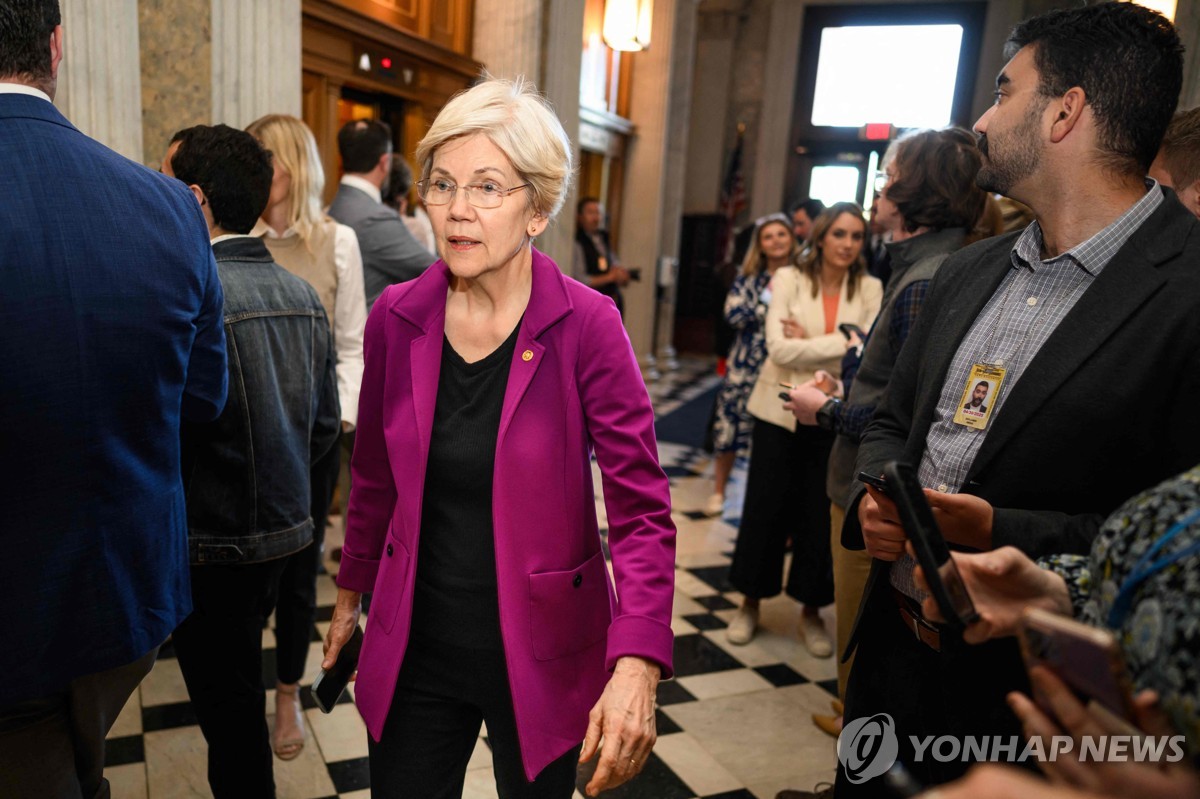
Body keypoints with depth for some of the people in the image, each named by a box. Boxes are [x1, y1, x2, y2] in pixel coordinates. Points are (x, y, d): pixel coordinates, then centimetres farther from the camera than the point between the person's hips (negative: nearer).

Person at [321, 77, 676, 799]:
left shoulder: (587, 326, -16)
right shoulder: (396, 317, -5)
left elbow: (642, 510, -17)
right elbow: (375, 476, 8)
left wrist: (637, 666, -28)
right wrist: (352, 593, 16)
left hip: (541, 656, -2)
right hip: (414, 650, 3)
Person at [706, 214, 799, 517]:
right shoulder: (748, 279, 5)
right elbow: (733, 315, -8)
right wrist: (769, 296, -13)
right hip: (745, 365, 2)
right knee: (729, 425, 5)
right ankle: (718, 491, 24)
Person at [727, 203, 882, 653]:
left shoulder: (870, 289, 0)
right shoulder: (789, 279, -4)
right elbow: (779, 349, -15)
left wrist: (807, 344, -15)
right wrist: (843, 344, -15)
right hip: (780, 410, -1)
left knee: (821, 514, 9)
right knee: (765, 507, 7)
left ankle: (811, 611, 26)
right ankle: (751, 602, 24)